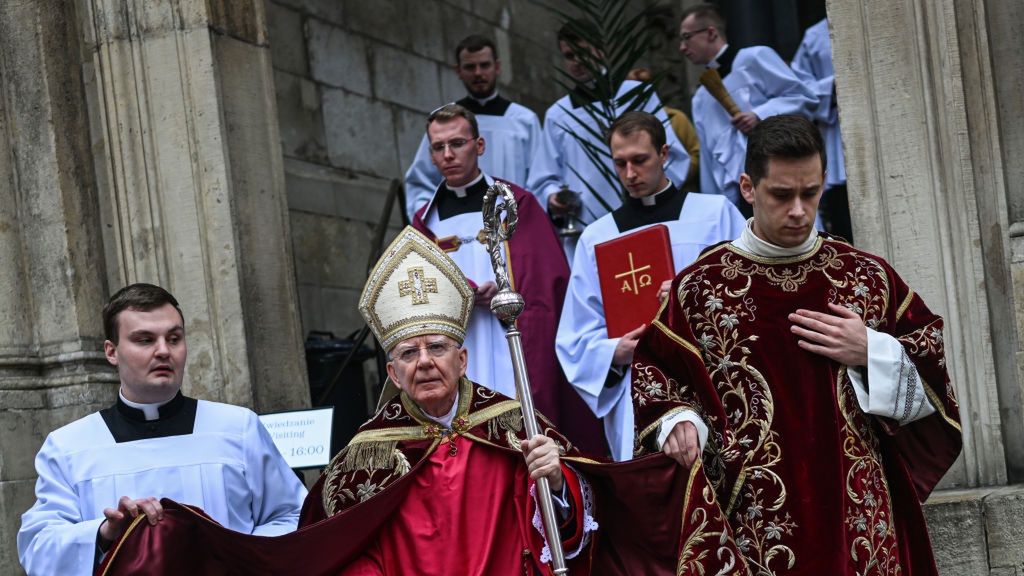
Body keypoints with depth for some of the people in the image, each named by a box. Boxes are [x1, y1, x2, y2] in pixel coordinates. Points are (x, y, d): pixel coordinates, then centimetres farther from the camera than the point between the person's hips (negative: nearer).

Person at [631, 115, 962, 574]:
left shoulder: (869, 277, 6)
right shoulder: (699, 288, -1)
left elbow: (932, 376, 8)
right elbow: (655, 378, 3)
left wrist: (872, 353, -8)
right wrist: (678, 421, -15)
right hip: (752, 520, -2)